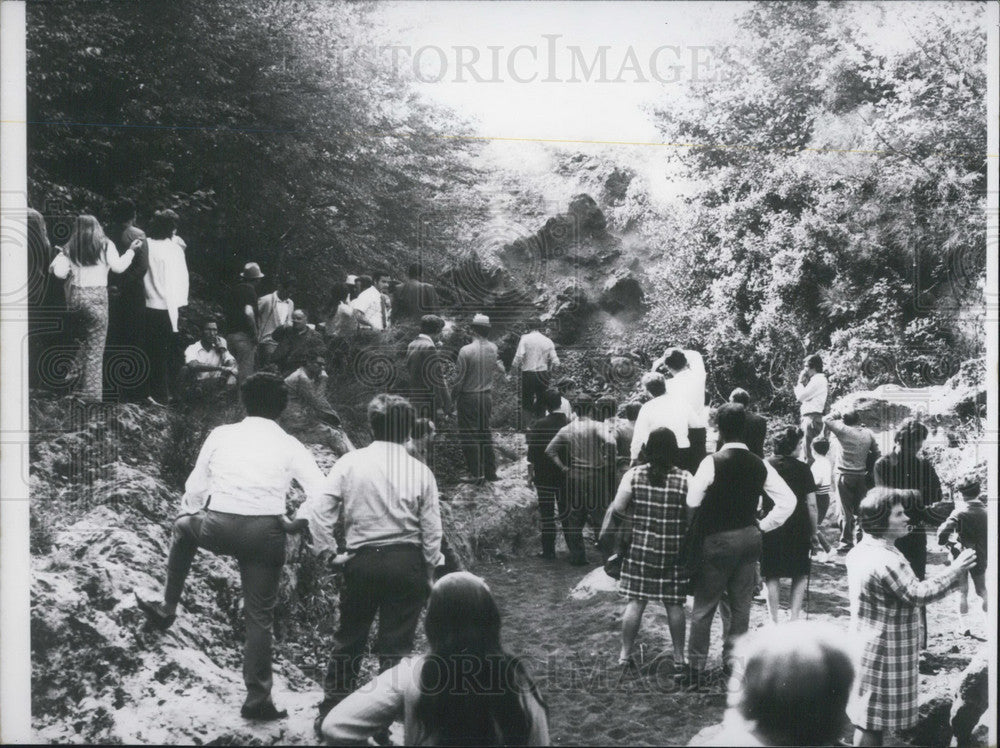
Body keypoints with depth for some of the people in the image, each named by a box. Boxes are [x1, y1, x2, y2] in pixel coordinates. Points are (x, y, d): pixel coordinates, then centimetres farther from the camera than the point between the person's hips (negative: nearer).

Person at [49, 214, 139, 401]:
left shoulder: (70, 248, 6)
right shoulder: (105, 245, 0)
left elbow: (58, 271, -2)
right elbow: (118, 266, -10)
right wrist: (131, 250, 2)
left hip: (74, 296, 3)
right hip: (96, 296, -3)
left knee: (82, 340, 21)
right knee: (95, 348, 1)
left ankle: (76, 383, 17)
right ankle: (91, 395, 1)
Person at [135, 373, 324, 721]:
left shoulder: (221, 435, 4)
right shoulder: (290, 446, 1)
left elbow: (195, 489, 10)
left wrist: (189, 515, 29)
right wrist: (296, 525, 9)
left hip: (218, 530, 1)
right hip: (265, 536, -1)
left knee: (183, 526, 35)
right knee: (260, 617, 12)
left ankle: (167, 608, 36)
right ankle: (258, 699, 15)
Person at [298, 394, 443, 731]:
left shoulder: (350, 463, -4)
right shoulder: (420, 472, -3)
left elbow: (318, 510, -9)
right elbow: (432, 530, 0)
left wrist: (326, 550, 2)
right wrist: (429, 572, 11)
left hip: (362, 561, 1)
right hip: (407, 563, 0)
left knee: (348, 639, 16)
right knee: (395, 645, 7)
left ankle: (331, 712, 23)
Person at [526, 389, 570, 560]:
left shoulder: (538, 425, -16)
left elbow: (532, 452, -10)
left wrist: (530, 473, 1)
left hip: (544, 475, -3)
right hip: (566, 474, 3)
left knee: (546, 513, 6)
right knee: (565, 511, 16)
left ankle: (549, 551, 10)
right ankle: (573, 546, 22)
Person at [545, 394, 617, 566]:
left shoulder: (567, 429, 2)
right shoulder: (597, 426, -9)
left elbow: (550, 450, -2)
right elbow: (610, 442, -25)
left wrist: (562, 467, 2)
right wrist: (609, 462, -12)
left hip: (574, 476, 3)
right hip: (596, 475, -3)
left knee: (574, 518, 11)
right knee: (600, 514, 7)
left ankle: (577, 555, 13)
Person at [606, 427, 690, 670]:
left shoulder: (633, 475, -8)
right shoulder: (685, 479, -10)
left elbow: (617, 509, -6)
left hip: (640, 548, 1)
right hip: (674, 551, -1)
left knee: (635, 602, 8)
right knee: (674, 604, 9)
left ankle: (626, 653, 15)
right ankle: (679, 656, 18)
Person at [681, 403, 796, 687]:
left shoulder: (712, 462, -16)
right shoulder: (759, 465, -1)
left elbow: (691, 503, -15)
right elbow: (788, 500, 0)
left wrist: (689, 530, 3)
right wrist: (764, 525, 8)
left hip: (717, 539, -5)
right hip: (750, 538, 5)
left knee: (704, 607, 4)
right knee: (741, 606, 16)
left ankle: (695, 669, 6)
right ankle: (734, 661, 23)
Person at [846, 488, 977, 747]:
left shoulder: (861, 550, 5)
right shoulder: (886, 561, -28)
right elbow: (918, 594, -22)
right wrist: (955, 571, -15)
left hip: (869, 645, 10)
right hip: (883, 652, -10)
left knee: (871, 716, 21)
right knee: (872, 719, 2)